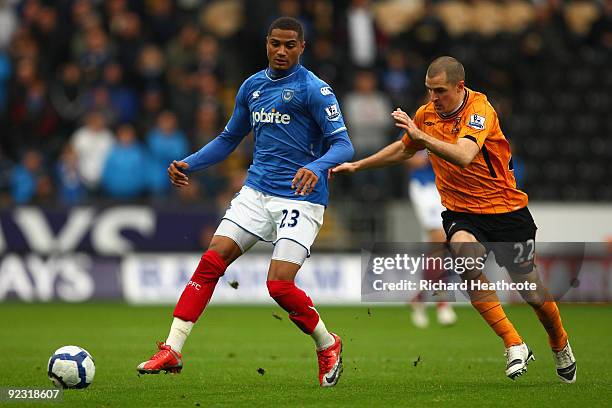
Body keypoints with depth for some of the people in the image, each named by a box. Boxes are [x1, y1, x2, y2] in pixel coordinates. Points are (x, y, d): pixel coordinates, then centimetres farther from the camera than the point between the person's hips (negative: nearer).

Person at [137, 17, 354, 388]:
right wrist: (188, 165, 11)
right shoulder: (252, 86, 12)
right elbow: (229, 139, 24)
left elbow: (343, 145, -14)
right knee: (211, 261, -9)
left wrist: (317, 167, -34)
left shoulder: (314, 89, -8)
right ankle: (171, 352, -8)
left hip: (300, 199, -6)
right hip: (256, 192, 6)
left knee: (280, 284, -15)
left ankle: (328, 346, 12)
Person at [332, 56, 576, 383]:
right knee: (464, 251, -32)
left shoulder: (479, 110, -18)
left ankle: (561, 347, 38)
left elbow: (463, 156, -36)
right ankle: (514, 344, -25)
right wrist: (357, 165, 24)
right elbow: (404, 149, 24)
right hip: (460, 211, 4)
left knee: (533, 292, 3)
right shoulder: (427, 114, 2)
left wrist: (421, 135, -41)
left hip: (506, 209, -4)